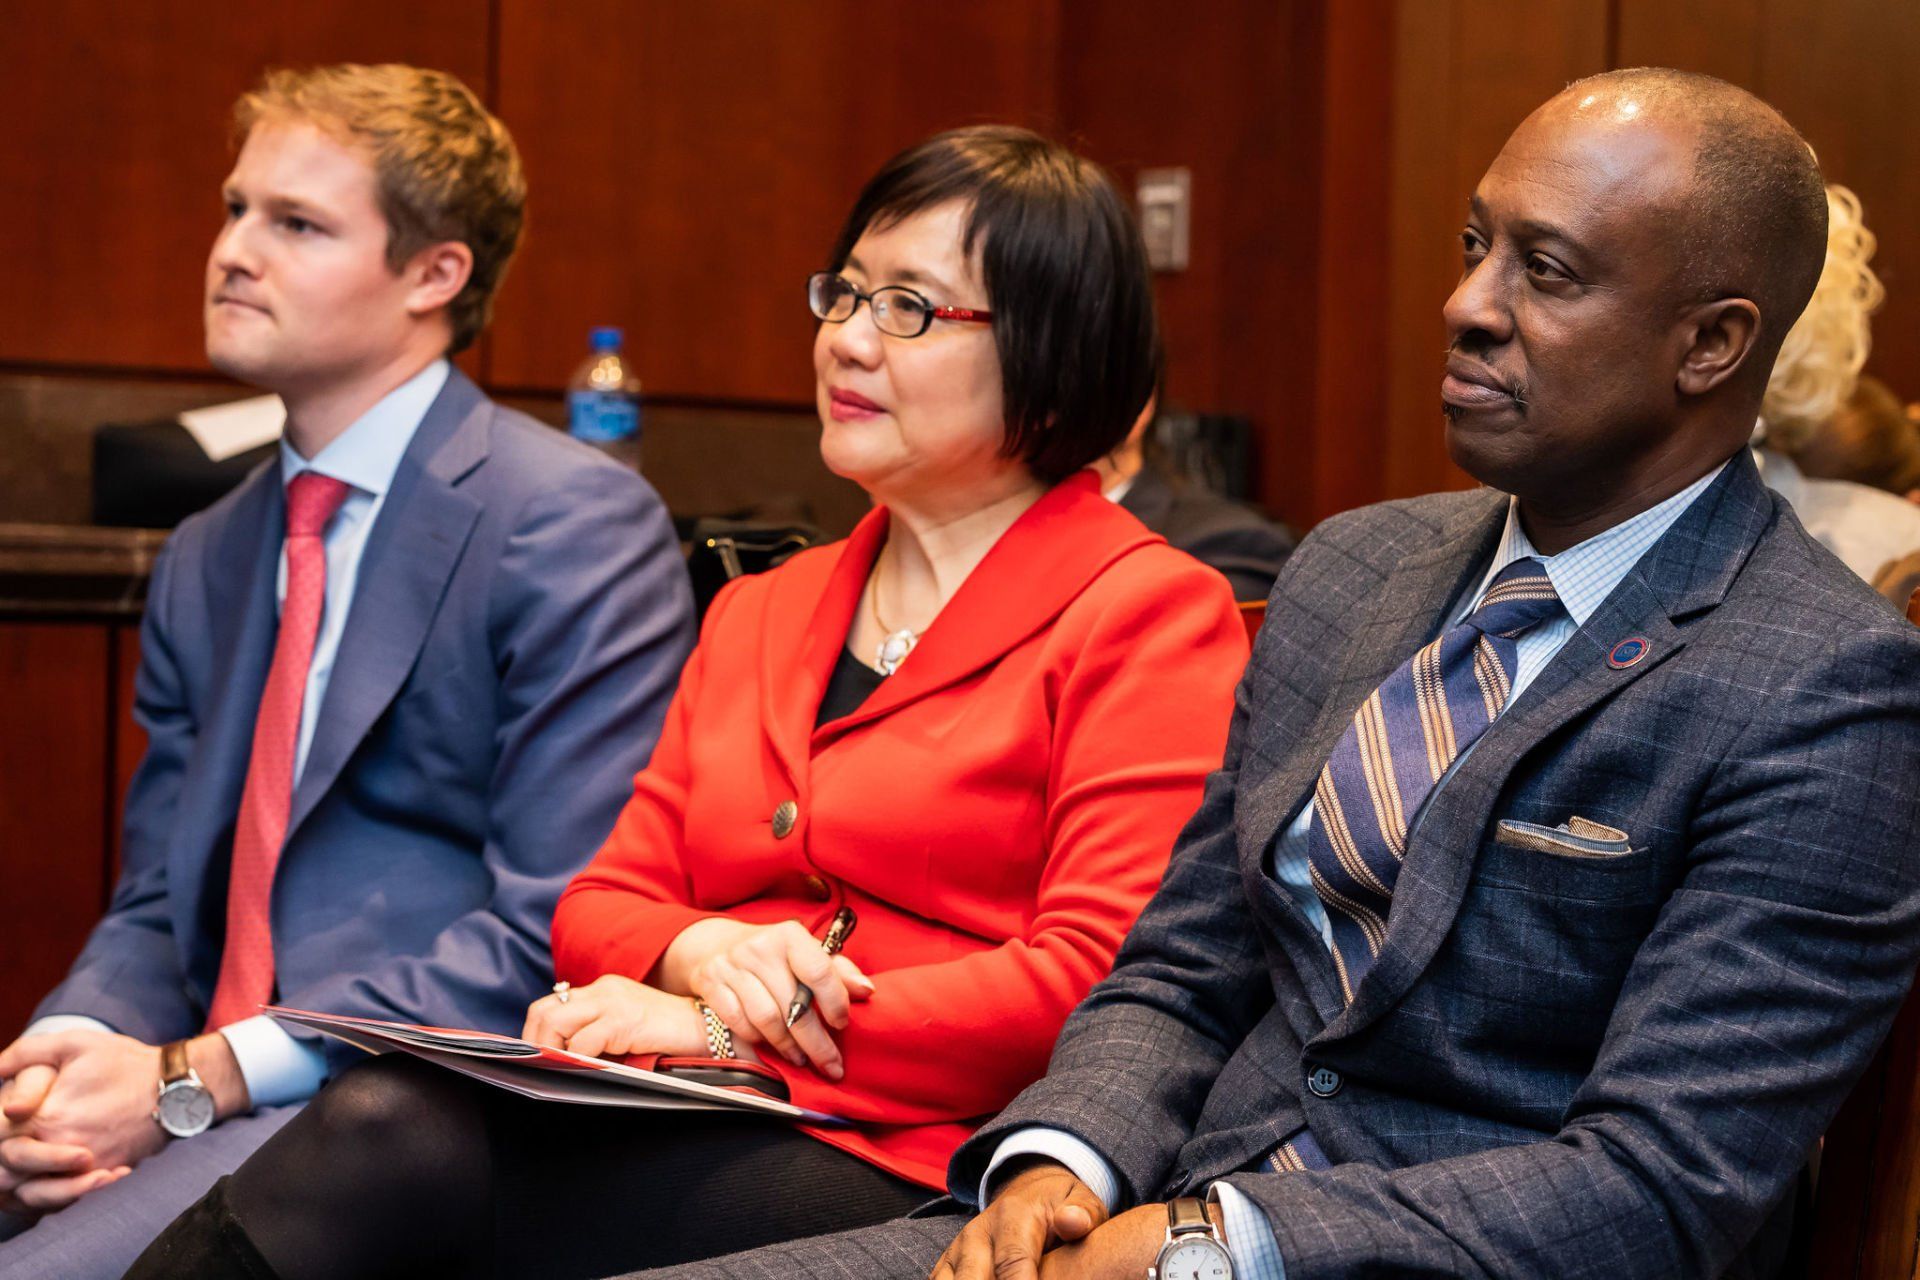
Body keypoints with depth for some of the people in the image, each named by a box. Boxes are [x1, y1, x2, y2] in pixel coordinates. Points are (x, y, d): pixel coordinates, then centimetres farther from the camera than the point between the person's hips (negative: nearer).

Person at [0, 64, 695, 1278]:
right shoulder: (204, 561, 19)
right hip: (205, 1096, 6)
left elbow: (557, 935, -13)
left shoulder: (578, 526, -7)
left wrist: (195, 1079, -16)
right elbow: (157, 904, 17)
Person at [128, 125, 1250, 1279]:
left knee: (390, 1146, -28)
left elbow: (1105, 982, -11)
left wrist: (729, 1031, -13)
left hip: (916, 1168, -5)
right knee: (381, 1112, -27)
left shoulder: (1148, 613, 1)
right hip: (693, 1128, 6)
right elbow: (601, 902, 19)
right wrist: (703, 954, -7)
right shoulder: (759, 614, 23)